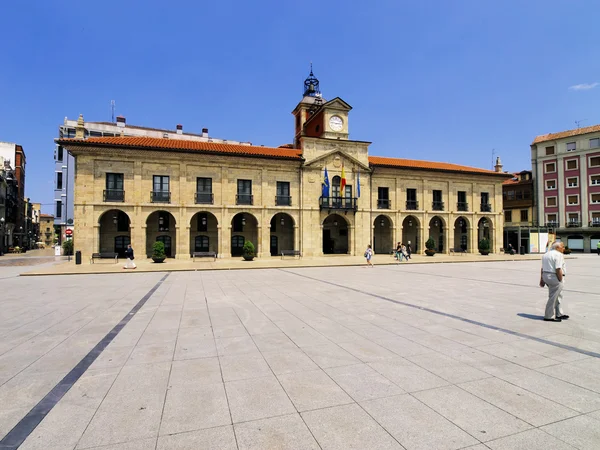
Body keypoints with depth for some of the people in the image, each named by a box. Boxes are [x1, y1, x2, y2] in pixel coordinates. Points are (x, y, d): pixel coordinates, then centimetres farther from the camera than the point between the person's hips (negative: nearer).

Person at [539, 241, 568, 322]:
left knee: (557, 296, 21)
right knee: (553, 297, 0)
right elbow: (558, 269, -20)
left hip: (545, 276, 9)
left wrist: (542, 280, 21)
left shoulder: (546, 254, 16)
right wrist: (561, 280, -12)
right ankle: (549, 316, 6)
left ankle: (559, 314, 30)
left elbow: (542, 268, 18)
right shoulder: (558, 255, -12)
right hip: (553, 277, -9)